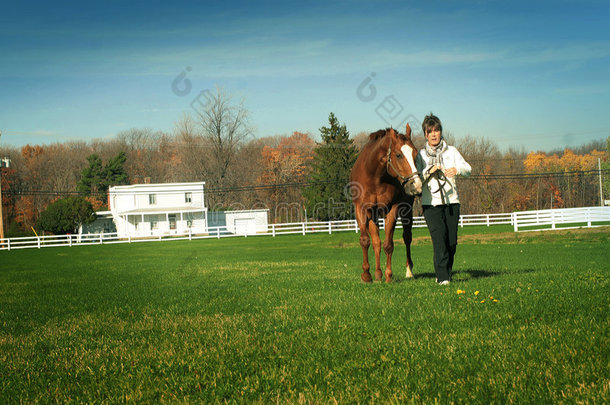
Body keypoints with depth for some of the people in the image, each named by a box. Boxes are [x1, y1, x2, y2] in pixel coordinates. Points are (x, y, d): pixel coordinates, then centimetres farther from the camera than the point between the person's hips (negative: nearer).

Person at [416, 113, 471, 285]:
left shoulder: (451, 151, 9)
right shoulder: (421, 155, 6)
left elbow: (467, 168, -2)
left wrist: (456, 169, -22)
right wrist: (429, 171, -18)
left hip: (451, 200, 2)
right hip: (431, 202, -2)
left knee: (452, 241, 2)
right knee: (439, 238, -15)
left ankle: (447, 273, 19)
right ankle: (442, 277, -16)